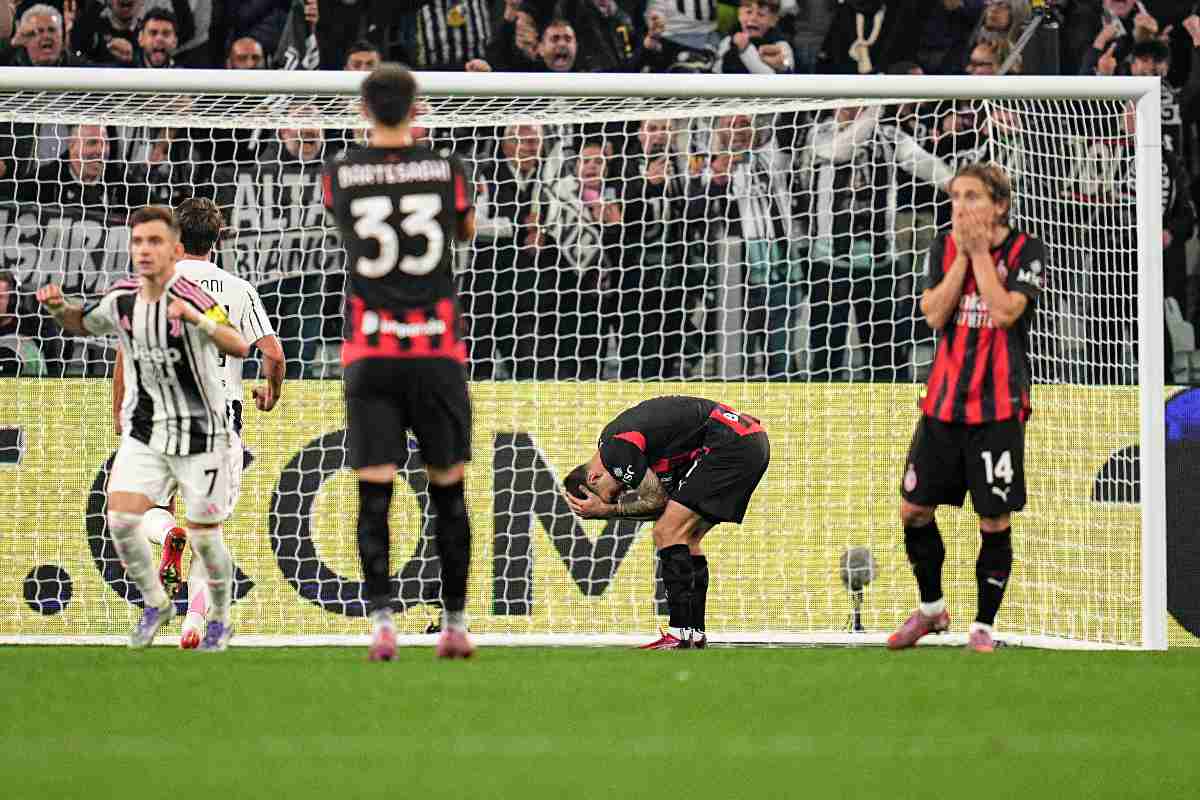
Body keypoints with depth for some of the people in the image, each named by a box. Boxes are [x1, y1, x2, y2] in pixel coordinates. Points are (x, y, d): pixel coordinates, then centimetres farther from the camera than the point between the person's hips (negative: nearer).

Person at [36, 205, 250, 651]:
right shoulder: (121, 299, -2)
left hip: (200, 434, -4)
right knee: (121, 520, -11)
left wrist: (196, 318, -50)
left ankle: (220, 620, 26)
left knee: (203, 537, 1)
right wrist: (59, 307, -4)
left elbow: (239, 348, -33)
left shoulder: (189, 298, -20)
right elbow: (82, 325, 19)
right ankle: (156, 604, 13)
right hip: (144, 433, 4)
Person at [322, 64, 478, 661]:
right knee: (448, 489, 10)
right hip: (437, 350, 0)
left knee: (374, 493, -1)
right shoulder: (444, 169, -2)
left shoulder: (341, 171, -3)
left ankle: (380, 618, -14)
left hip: (369, 355, 0)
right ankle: (455, 624, 13)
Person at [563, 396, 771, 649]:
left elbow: (658, 500, -7)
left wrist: (607, 510, 0)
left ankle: (680, 636, -14)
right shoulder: (617, 436, 17)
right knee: (685, 539, 16)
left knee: (668, 533, -10)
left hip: (732, 444, -10)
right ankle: (697, 636, 16)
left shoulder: (615, 450, -12)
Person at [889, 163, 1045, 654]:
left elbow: (1004, 311, -19)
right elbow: (934, 314, -6)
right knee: (914, 508, 7)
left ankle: (984, 626, 10)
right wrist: (962, 254, -11)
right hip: (944, 399, 4)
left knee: (994, 520, -2)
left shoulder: (1025, 250, -6)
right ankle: (931, 608, 26)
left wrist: (980, 250, -14)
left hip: (998, 405, -4)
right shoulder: (944, 248, 5)